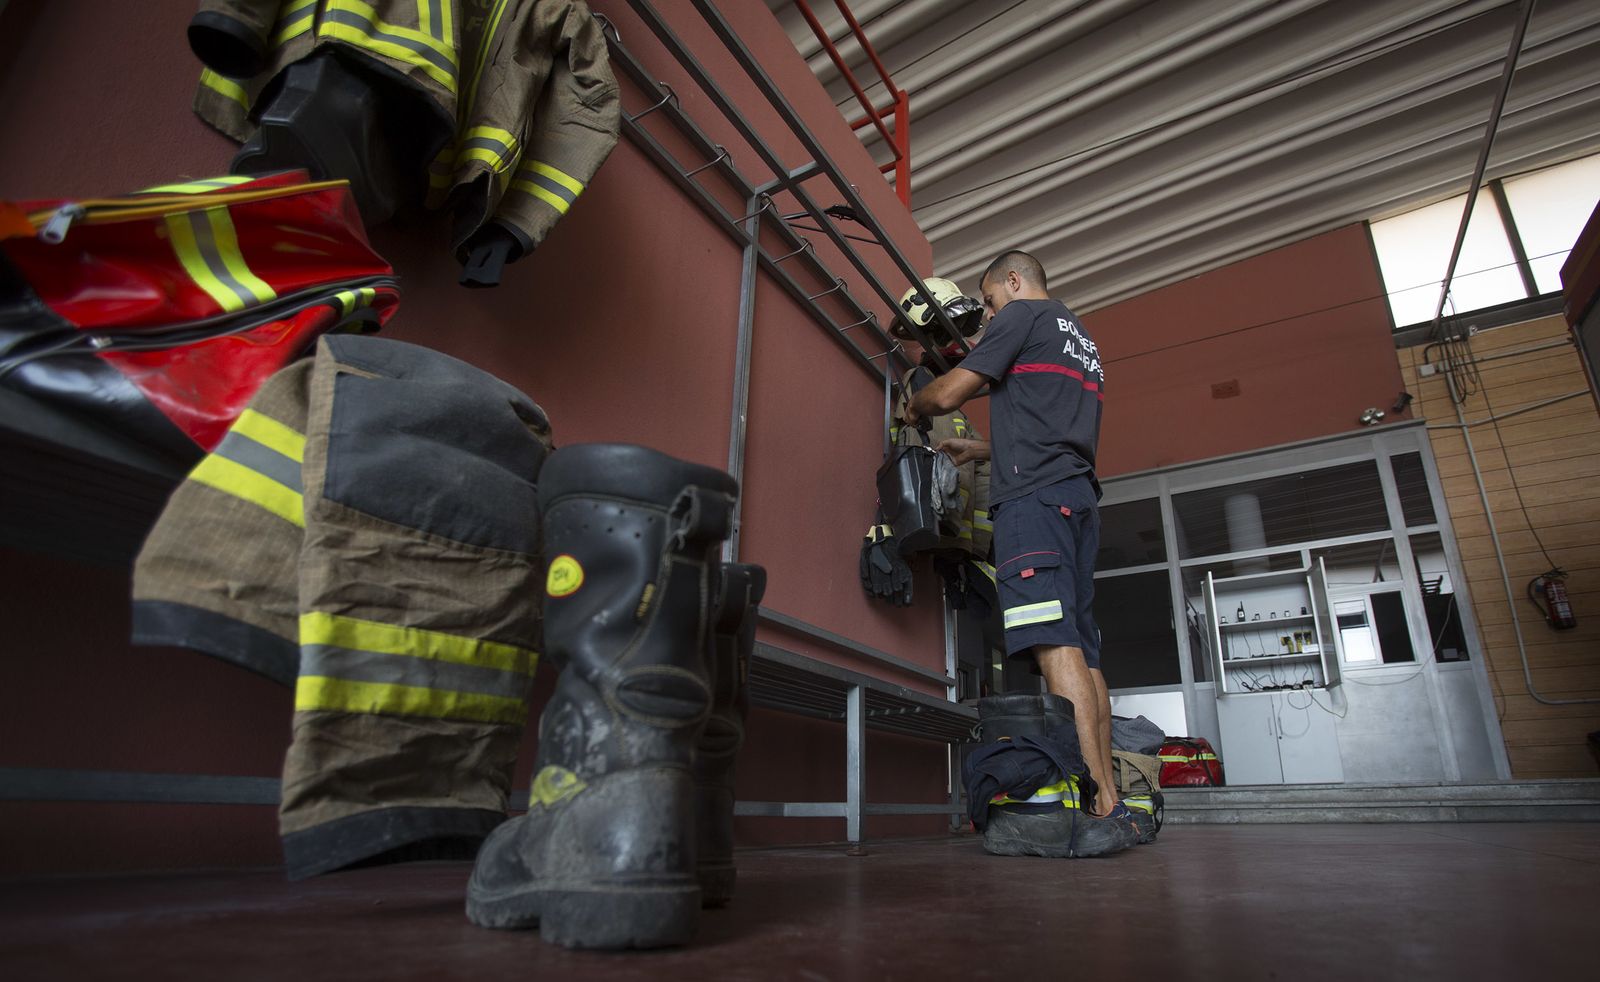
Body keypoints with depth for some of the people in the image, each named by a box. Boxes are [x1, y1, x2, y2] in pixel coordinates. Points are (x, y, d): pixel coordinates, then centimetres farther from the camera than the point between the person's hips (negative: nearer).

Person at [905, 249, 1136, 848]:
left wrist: (912, 408, 20)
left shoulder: (1024, 315, 5)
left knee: (1055, 647, -17)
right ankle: (1110, 805, 1)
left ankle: (1101, 804, -22)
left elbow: (948, 394, -1)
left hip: (1034, 494, -9)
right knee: (1081, 652, 2)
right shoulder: (1080, 338, 32)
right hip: (1079, 494, 9)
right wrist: (983, 450, 33)